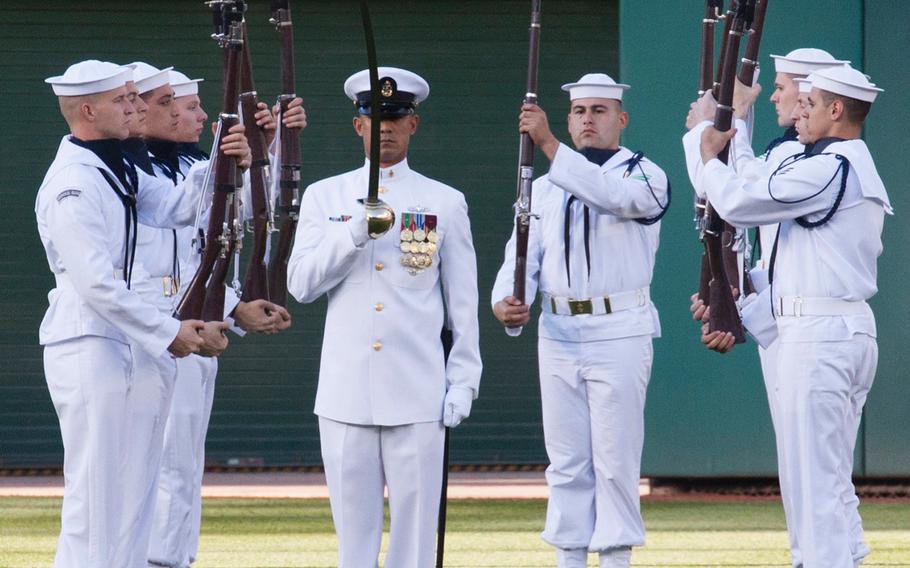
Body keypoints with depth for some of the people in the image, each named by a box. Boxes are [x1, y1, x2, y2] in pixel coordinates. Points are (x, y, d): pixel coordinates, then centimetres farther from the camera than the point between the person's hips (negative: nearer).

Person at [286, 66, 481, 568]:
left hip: (418, 394, -1)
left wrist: (463, 381, 2)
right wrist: (354, 234, -13)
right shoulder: (324, 197, 10)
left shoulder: (445, 203, 8)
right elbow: (301, 283, 1)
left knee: (415, 517, -4)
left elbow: (463, 302, 8)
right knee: (352, 525, 1)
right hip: (346, 391, 1)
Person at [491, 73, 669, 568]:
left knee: (615, 461, -5)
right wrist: (506, 302, -16)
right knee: (567, 463, 7)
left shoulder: (643, 175, -1)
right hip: (557, 334, 5)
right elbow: (523, 255, 6)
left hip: (619, 333, -5)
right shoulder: (546, 188, 15)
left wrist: (548, 145, -33)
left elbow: (610, 195, -25)